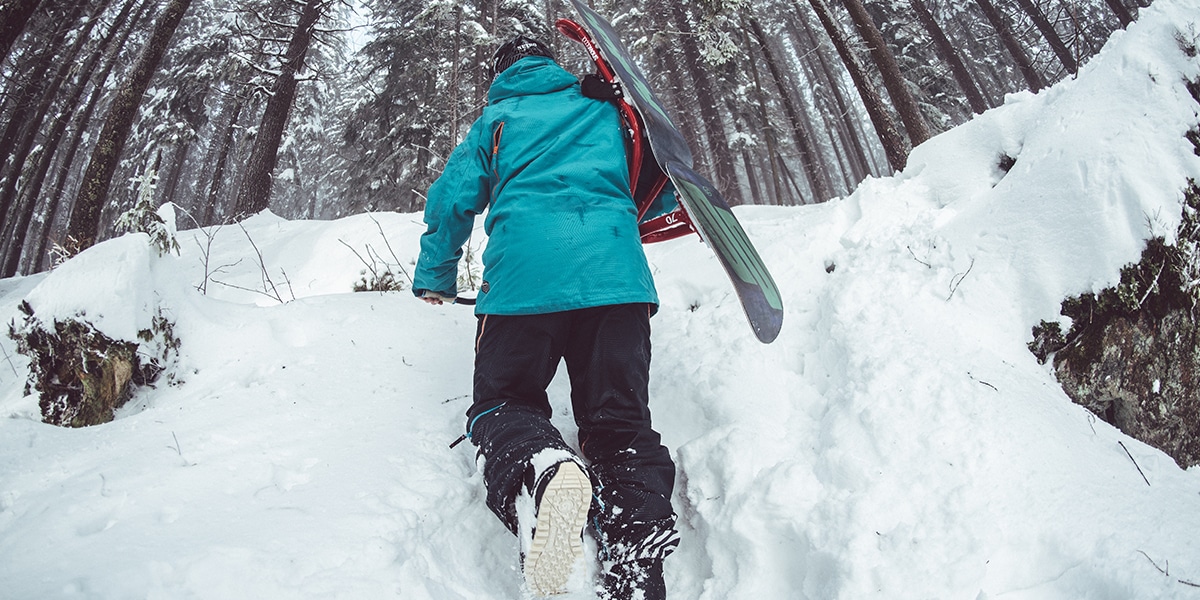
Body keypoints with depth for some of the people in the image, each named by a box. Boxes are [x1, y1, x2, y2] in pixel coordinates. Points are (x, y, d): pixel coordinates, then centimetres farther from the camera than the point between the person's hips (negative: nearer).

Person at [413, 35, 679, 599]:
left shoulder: (494, 121, 22)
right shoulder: (603, 110, 27)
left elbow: (453, 198, 19)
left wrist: (435, 277, 33)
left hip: (522, 277, -1)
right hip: (617, 274, 2)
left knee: (504, 401, 9)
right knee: (620, 422, 3)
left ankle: (540, 467, -31)